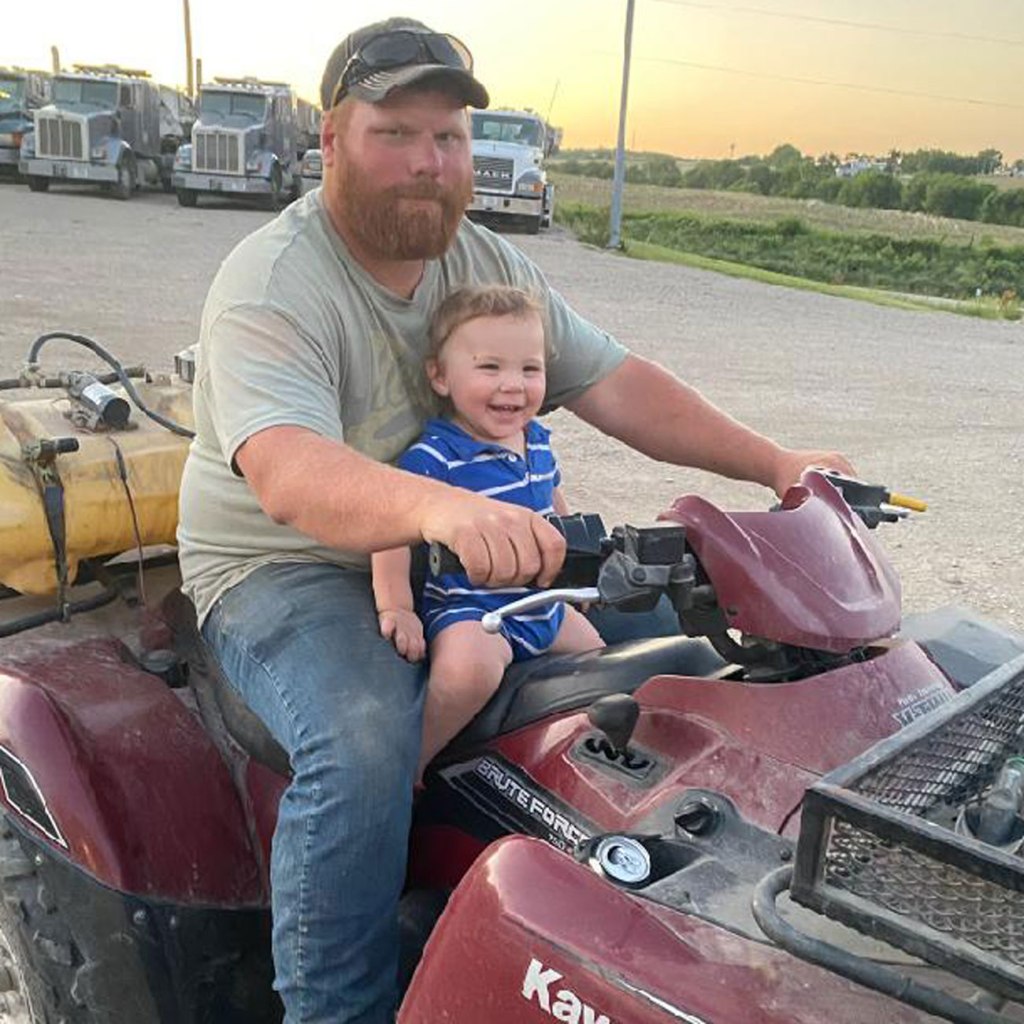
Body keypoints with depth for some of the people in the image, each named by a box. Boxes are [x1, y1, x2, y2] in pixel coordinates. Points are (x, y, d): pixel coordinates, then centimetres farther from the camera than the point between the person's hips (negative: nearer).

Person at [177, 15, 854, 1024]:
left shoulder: (490, 266, 5)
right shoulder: (271, 286, -17)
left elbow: (616, 384, 1)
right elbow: (287, 473, -35)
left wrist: (774, 463, -8)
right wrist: (440, 507, -55)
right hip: (284, 569, -6)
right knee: (364, 740, -34)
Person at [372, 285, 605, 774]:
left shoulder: (538, 441, 6)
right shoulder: (433, 457, -19)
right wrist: (395, 606, -30)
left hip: (541, 605, 9)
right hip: (466, 610, -8)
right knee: (471, 665, -38)